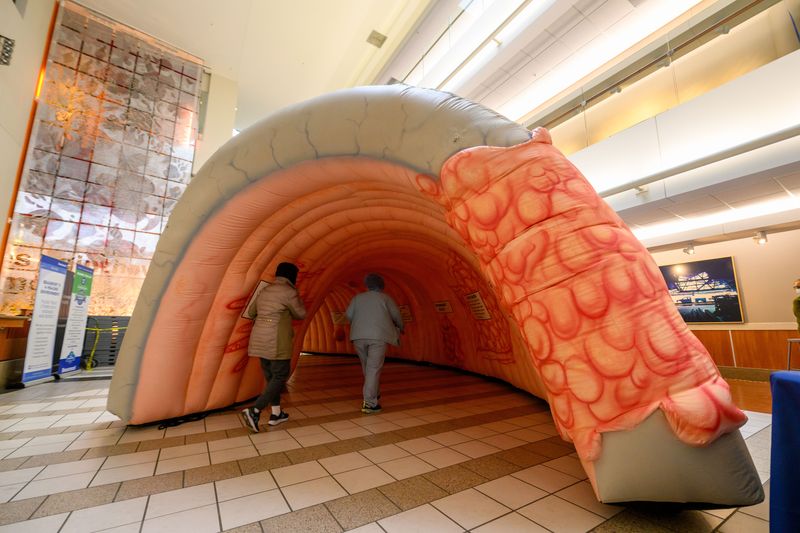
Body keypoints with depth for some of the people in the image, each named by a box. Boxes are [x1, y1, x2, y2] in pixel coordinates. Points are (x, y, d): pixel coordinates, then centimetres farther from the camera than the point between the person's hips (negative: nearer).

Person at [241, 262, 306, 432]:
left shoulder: (265, 290, 12)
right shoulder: (288, 291, -12)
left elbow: (250, 313, 20)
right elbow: (301, 314, -1)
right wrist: (296, 298, 11)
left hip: (259, 339, 8)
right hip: (277, 342, -8)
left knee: (271, 376, 17)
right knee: (279, 377, 3)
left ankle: (276, 413, 25)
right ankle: (254, 411, -8)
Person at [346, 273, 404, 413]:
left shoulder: (358, 297, 16)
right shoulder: (385, 297, 11)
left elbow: (349, 315, 6)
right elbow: (396, 315, 9)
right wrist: (400, 327, 28)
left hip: (359, 336, 3)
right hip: (378, 336, -3)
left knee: (367, 366, 19)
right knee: (374, 368, -2)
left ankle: (374, 393, 34)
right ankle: (369, 403, -6)